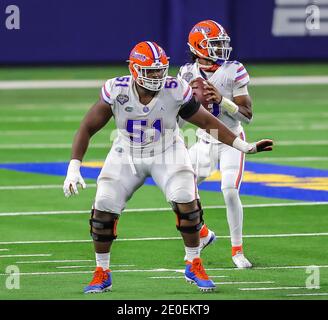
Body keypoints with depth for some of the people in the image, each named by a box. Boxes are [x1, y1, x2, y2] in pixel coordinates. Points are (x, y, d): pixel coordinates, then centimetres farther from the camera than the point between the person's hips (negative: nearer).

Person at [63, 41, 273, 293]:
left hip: (167, 153, -1)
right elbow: (87, 128, -12)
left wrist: (245, 147, -8)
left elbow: (207, 122, -7)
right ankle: (102, 274, 8)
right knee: (103, 208, -12)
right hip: (127, 155, 1)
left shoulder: (176, 92, -20)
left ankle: (194, 266, -1)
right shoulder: (117, 91, -20)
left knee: (186, 201, -22)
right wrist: (74, 168, -19)